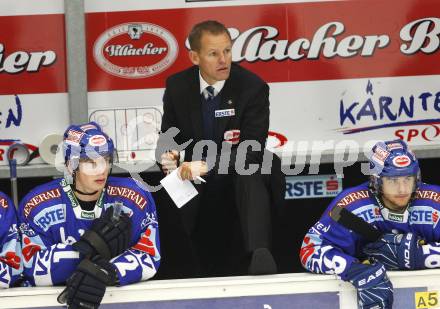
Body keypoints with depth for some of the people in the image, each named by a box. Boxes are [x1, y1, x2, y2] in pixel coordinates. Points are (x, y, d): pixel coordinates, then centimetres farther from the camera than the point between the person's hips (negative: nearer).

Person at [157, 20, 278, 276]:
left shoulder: (253, 87, -13)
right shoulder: (177, 87, -2)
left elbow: (252, 151, -19)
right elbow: (169, 136, 9)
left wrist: (207, 165, -34)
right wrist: (168, 154, -18)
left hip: (236, 177, -3)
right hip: (192, 178, 4)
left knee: (251, 178, -37)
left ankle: (260, 256, -55)